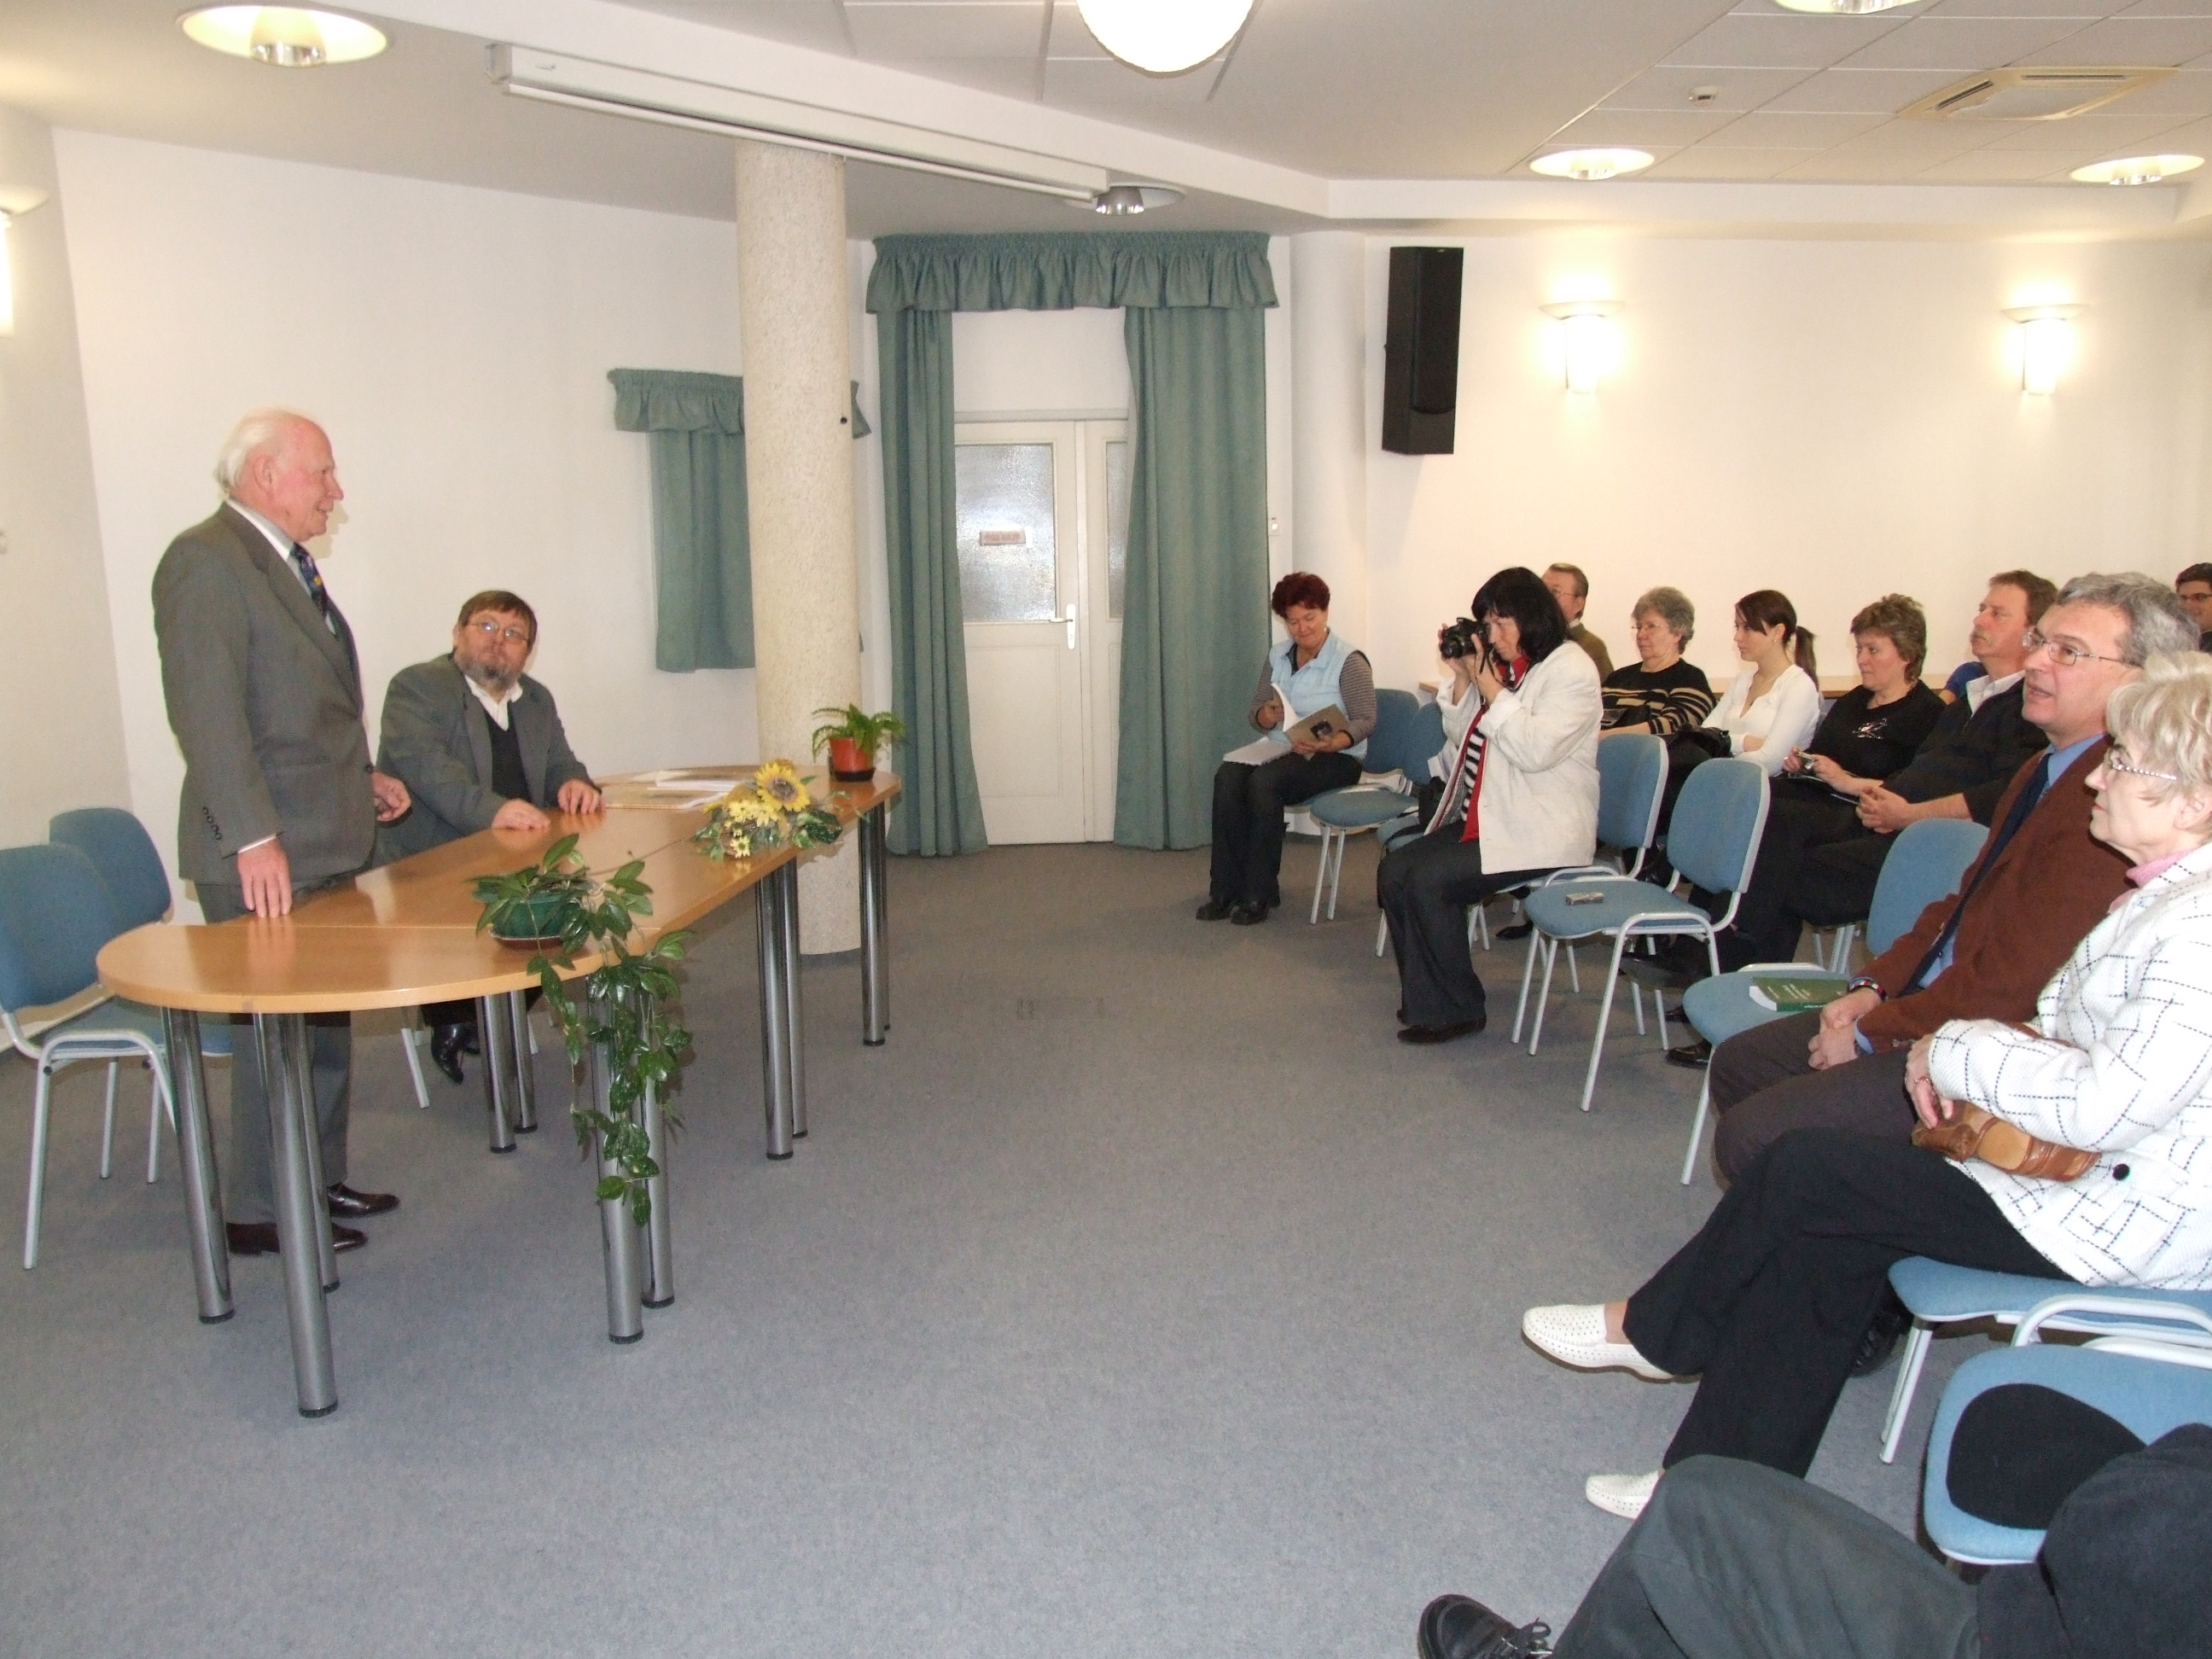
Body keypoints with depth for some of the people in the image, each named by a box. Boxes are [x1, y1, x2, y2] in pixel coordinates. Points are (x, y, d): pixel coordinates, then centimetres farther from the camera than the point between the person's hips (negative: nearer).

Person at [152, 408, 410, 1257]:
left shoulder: (286, 564, 17)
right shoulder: (206, 560, -13)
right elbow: (207, 712, -22)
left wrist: (361, 777, 16)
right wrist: (253, 837, -26)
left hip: (328, 843, 10)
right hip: (267, 858, -10)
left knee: (328, 1023, 16)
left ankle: (319, 1183, 29)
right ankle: (260, 1211, 13)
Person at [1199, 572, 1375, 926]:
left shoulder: (1349, 661, -6)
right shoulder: (1277, 656, 12)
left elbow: (1364, 720, -11)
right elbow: (1257, 709, 14)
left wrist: (1331, 743, -30)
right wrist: (1266, 715, -12)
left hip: (1335, 758, -6)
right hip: (1280, 748, 6)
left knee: (1264, 781, -33)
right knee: (1227, 776, -25)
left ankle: (1259, 894, -24)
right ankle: (1226, 889, -22)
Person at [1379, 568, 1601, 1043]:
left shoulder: (1572, 670, -10)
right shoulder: (1500, 665, 14)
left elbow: (1536, 750, -22)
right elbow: (1459, 739, 16)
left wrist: (1489, 686, -18)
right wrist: (1462, 678, 2)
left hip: (1540, 832, -8)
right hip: (1482, 818, 8)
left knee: (1429, 881, -23)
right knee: (1395, 870, -8)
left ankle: (1454, 1010, -8)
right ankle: (1424, 998, 4)